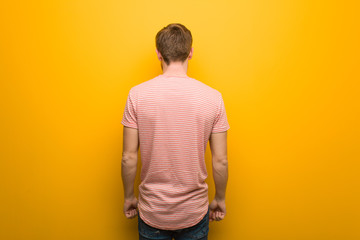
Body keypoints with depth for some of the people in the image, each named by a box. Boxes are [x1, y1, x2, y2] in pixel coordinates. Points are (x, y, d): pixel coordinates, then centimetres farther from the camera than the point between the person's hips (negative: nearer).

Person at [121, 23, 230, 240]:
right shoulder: (212, 96, -14)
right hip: (194, 212, 1)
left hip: (152, 211, 0)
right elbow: (220, 161, -9)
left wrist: (129, 197, 7)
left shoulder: (137, 94, -14)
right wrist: (220, 199, 8)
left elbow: (129, 158, -10)